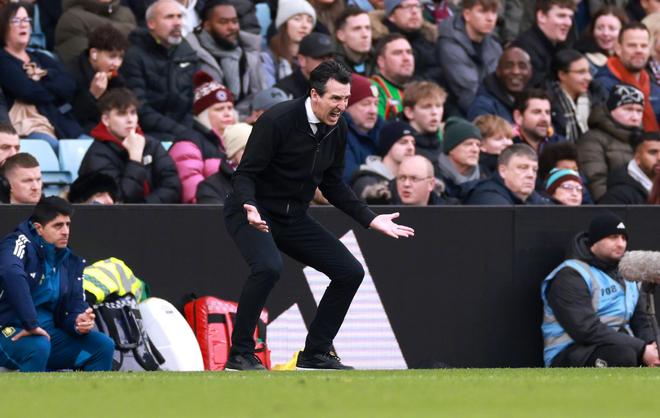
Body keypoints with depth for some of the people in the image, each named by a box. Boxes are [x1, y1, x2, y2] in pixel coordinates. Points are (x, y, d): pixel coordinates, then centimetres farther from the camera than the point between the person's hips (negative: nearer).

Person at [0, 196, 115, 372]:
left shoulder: (71, 261, 12)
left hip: (49, 334, 7)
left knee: (104, 345, -7)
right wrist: (31, 324, -36)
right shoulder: (21, 242, -10)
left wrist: (79, 323, -16)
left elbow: (75, 305, 10)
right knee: (39, 345, -38)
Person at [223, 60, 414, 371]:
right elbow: (245, 174, -20)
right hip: (254, 214, -8)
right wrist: (249, 207, -39)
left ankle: (315, 353, 13)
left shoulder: (337, 130, -1)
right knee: (268, 267, -35)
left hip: (294, 217, 8)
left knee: (351, 273, 1)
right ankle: (240, 353, -21)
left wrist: (370, 219, 7)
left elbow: (332, 185, 12)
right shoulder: (277, 121, -22)